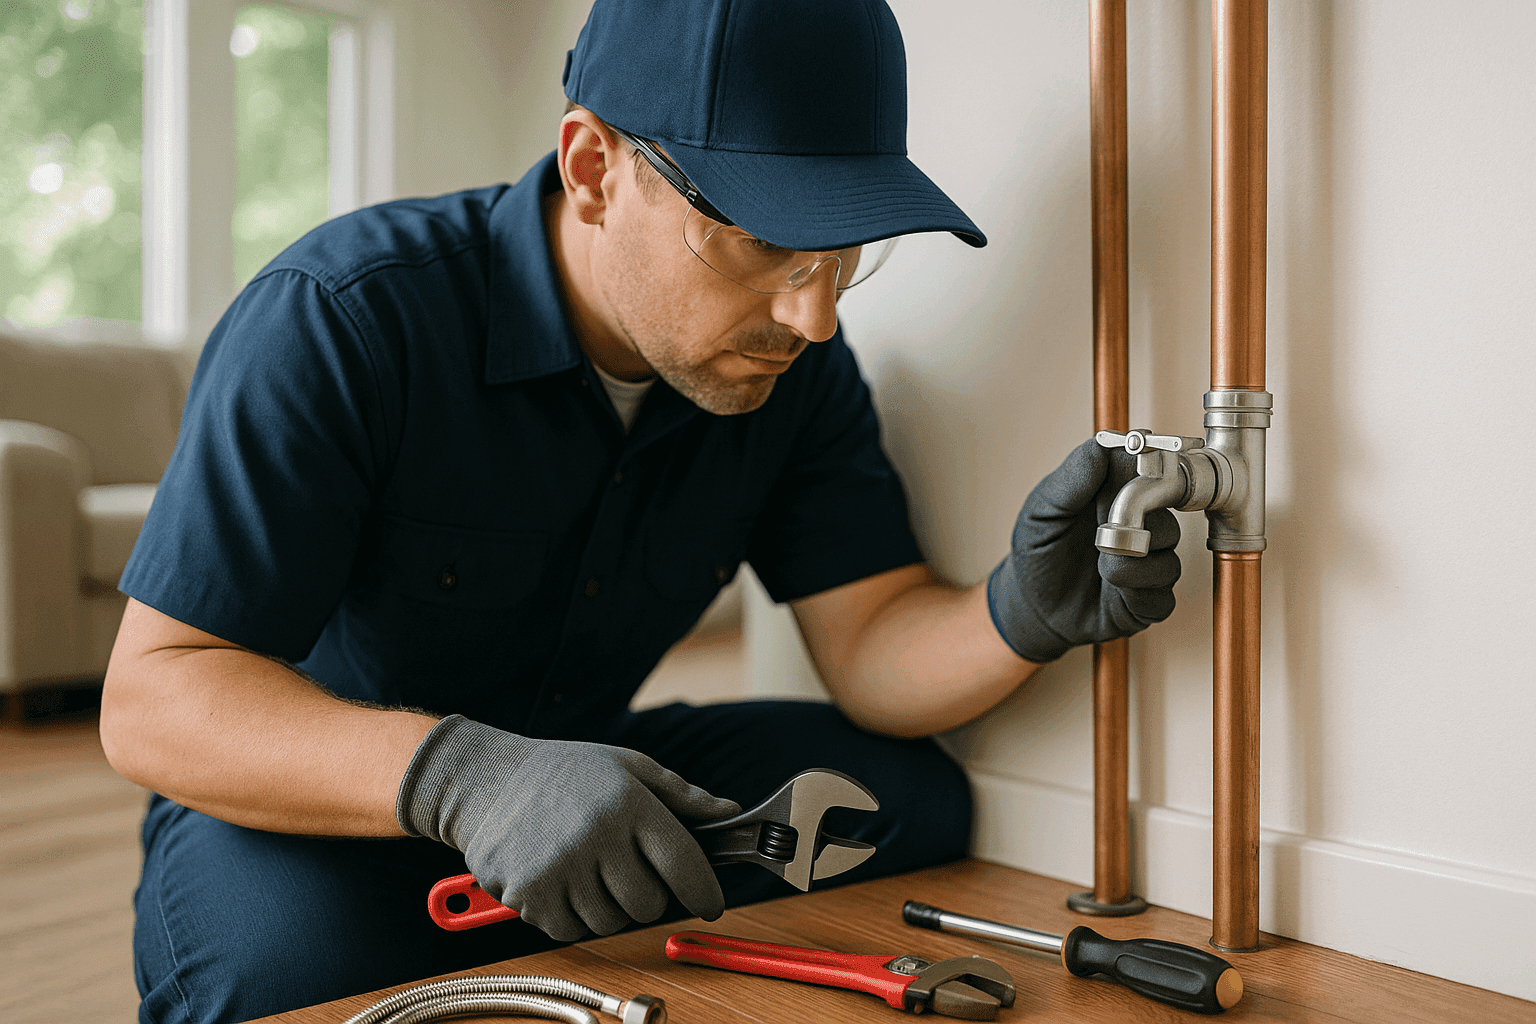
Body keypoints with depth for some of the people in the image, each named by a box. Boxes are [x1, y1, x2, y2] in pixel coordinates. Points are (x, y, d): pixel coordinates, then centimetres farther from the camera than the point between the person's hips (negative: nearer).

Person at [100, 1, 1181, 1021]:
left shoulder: (790, 359, -8)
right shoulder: (339, 320, -25)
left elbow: (875, 644, -9)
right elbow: (151, 695, -26)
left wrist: (1024, 616, -33)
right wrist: (460, 773, -43)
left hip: (586, 780, 5)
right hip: (316, 800, -4)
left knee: (909, 796, -12)